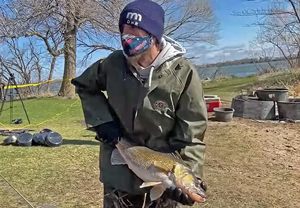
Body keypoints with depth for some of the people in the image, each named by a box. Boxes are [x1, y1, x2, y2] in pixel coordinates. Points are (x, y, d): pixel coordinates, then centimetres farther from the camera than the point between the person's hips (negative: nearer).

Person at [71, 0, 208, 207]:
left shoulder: (183, 73, -19)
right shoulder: (114, 63, -10)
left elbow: (191, 132, -17)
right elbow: (84, 86, 8)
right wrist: (102, 121, -5)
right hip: (120, 168, 3)